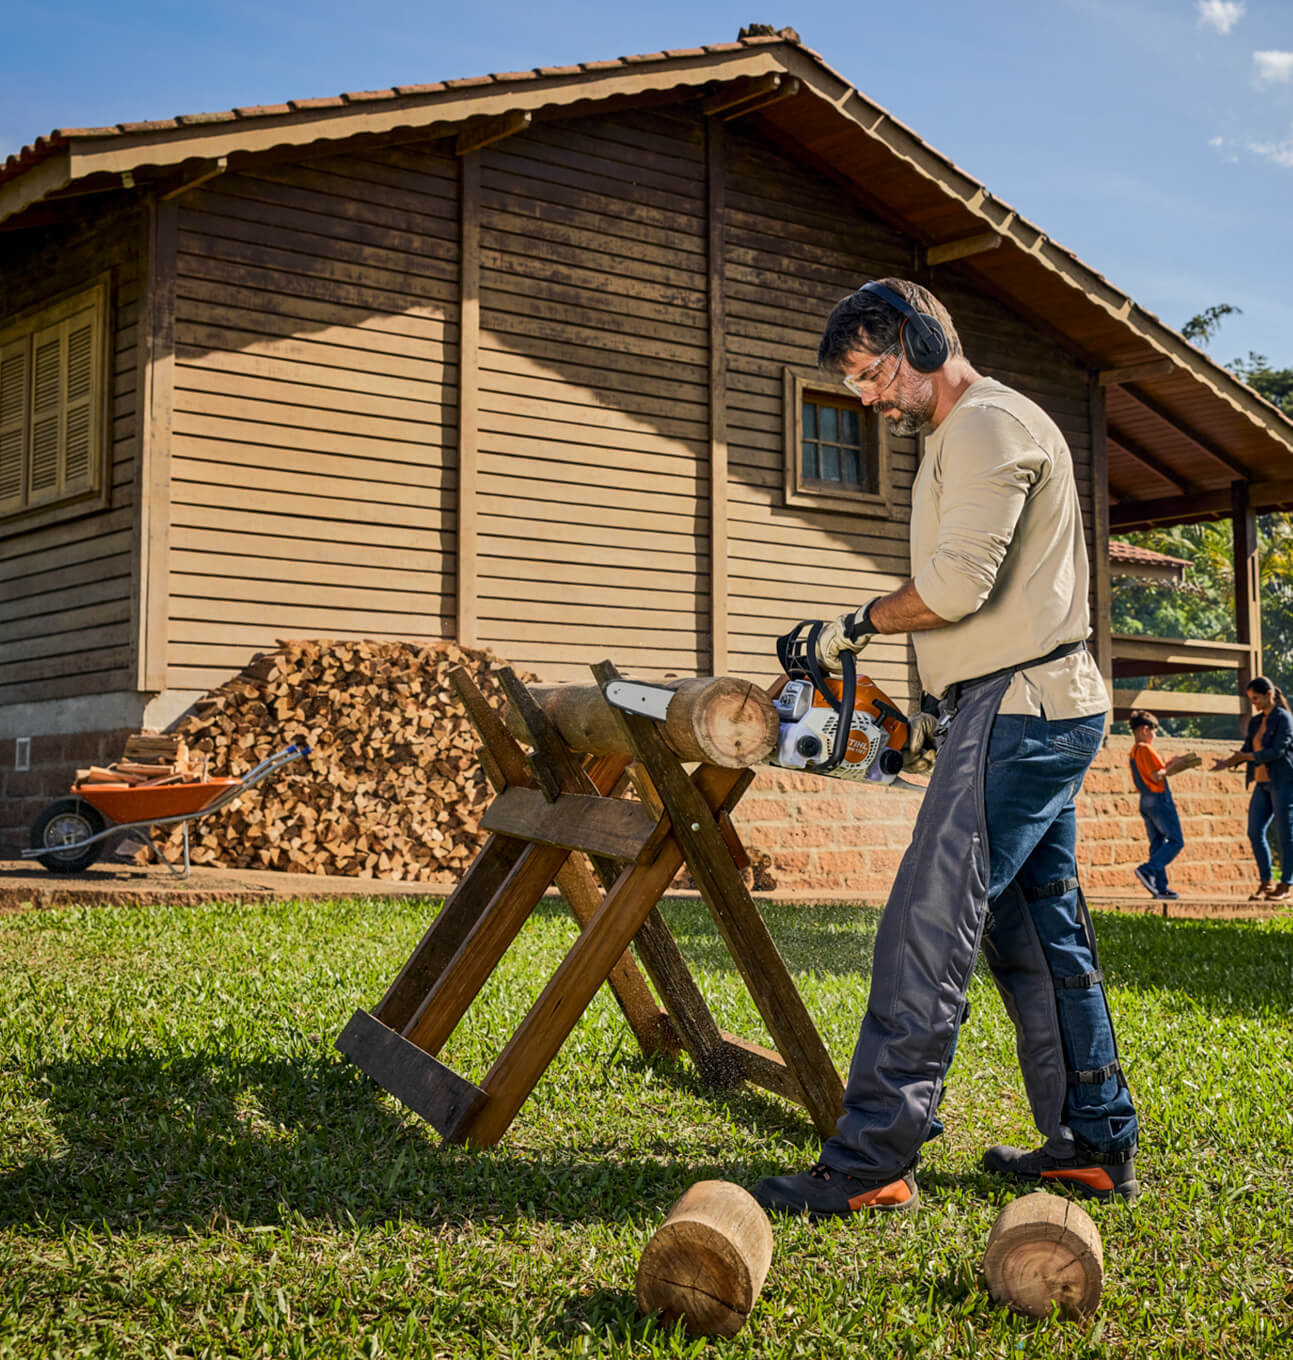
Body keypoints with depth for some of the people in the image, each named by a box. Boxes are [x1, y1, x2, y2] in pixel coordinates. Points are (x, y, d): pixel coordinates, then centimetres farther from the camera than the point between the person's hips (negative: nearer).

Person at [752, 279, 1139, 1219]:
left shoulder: (988, 424, -11)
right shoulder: (960, 437, 22)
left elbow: (959, 582, -22)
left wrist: (859, 625, -7)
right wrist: (943, 701, 17)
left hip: (1020, 709, -11)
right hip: (1035, 711, 11)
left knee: (927, 930, -13)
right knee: (1040, 932, 13)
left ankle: (871, 1164, -14)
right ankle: (1096, 1144, 20)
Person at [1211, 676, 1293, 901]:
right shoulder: (1255, 722, 14)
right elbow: (1247, 749, 12)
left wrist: (1247, 756, -17)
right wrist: (1229, 762, -6)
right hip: (1262, 783, 7)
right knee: (1255, 832, 1)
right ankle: (1266, 882, 10)